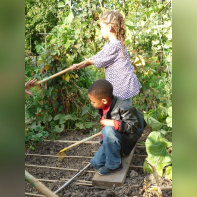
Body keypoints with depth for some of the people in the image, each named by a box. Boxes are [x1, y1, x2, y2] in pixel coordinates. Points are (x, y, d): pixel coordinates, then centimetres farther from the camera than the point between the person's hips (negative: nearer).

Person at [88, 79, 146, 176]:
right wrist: (103, 138, 14)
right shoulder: (104, 107, -2)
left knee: (108, 130, -38)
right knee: (96, 162, -4)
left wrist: (113, 123, -34)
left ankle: (113, 165, -23)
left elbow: (133, 127, -27)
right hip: (111, 139, 8)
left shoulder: (123, 108, -27)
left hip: (126, 141, -7)